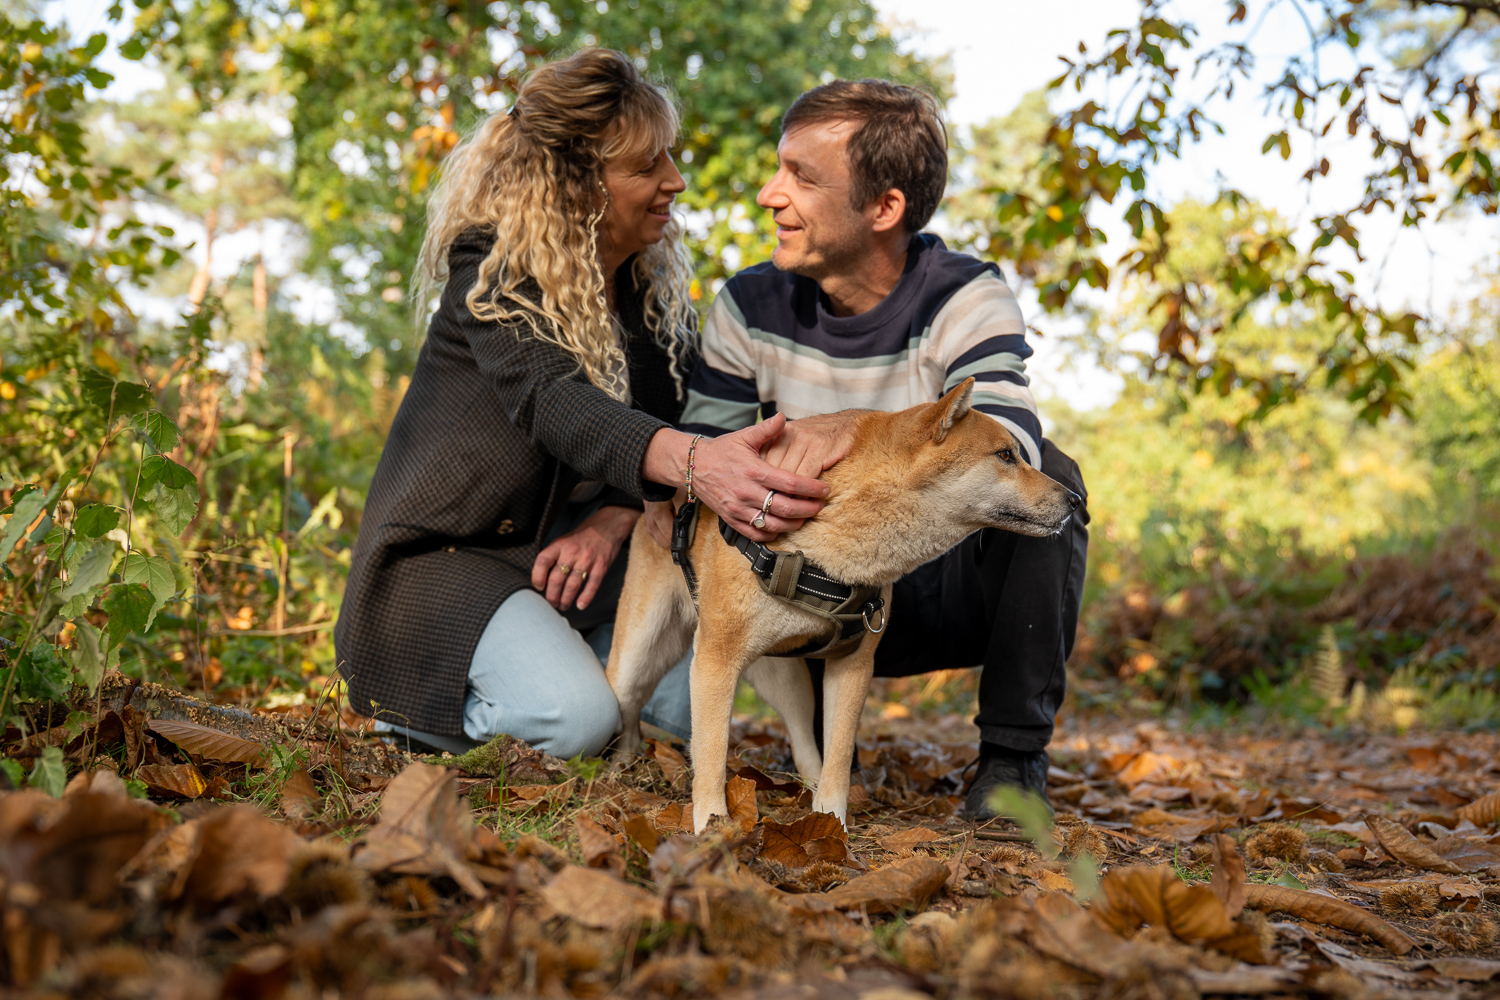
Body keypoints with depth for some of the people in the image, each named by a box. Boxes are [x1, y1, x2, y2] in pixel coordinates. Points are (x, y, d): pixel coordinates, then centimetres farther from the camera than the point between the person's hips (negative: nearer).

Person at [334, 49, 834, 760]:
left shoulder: (654, 281, 3)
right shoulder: (492, 269, -19)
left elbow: (682, 418, -5)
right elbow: (551, 401, -38)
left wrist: (614, 519, -26)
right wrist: (693, 463, -56)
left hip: (567, 548, 7)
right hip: (445, 550, -7)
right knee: (574, 719, -29)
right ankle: (411, 709, 0)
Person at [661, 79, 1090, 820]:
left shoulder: (964, 298, -17)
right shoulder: (751, 308, -8)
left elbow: (1009, 446, -36)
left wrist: (857, 430, -51)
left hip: (953, 592, -2)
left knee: (1047, 478, -29)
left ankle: (1013, 756, -15)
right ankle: (820, 737, 2)